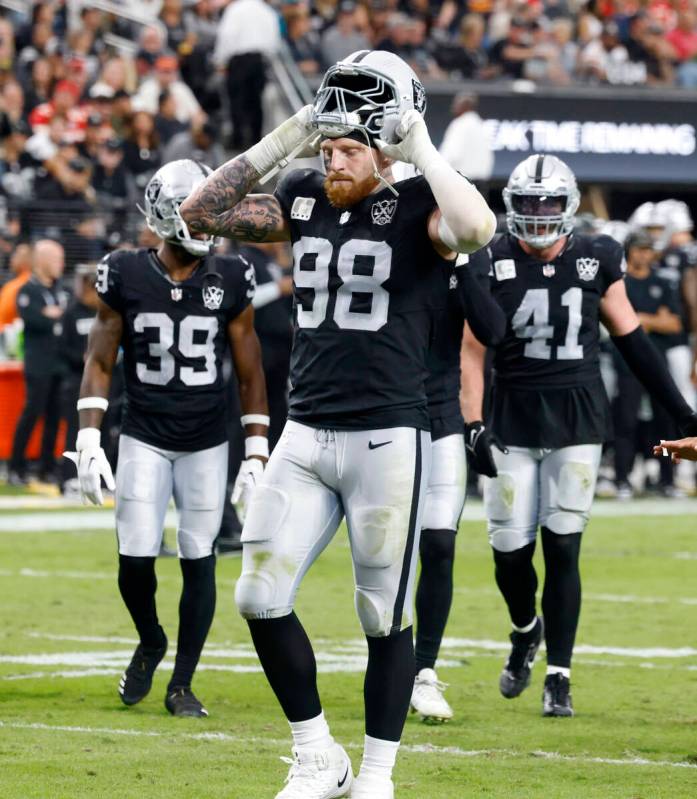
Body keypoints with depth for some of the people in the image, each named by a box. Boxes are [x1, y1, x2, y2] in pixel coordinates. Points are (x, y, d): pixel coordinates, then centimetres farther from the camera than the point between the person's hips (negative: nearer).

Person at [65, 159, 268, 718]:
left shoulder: (229, 281, -2)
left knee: (198, 560, -1)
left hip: (207, 444, 1)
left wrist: (257, 452, -1)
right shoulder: (126, 276, -4)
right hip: (143, 440, -1)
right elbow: (100, 362, 1)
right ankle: (150, 642, 24)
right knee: (136, 560, -7)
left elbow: (249, 373, 3)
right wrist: (89, 441, -7)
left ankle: (182, 684, 11)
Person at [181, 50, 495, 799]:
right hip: (305, 435, 5)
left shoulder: (416, 209, -8)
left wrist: (422, 151, -18)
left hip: (387, 438, -5)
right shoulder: (304, 199, 9)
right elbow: (202, 211, 11)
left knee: (385, 616, 3)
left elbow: (476, 229, -30)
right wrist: (278, 143, 4)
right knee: (261, 597, 0)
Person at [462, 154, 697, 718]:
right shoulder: (493, 265, -2)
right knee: (511, 552, 0)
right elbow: (472, 352, -2)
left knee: (562, 549, -4)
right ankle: (526, 631, 33)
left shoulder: (596, 261, 2)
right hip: (514, 417, 0)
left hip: (578, 418, 0)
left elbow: (631, 338, 10)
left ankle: (559, 677, 5)